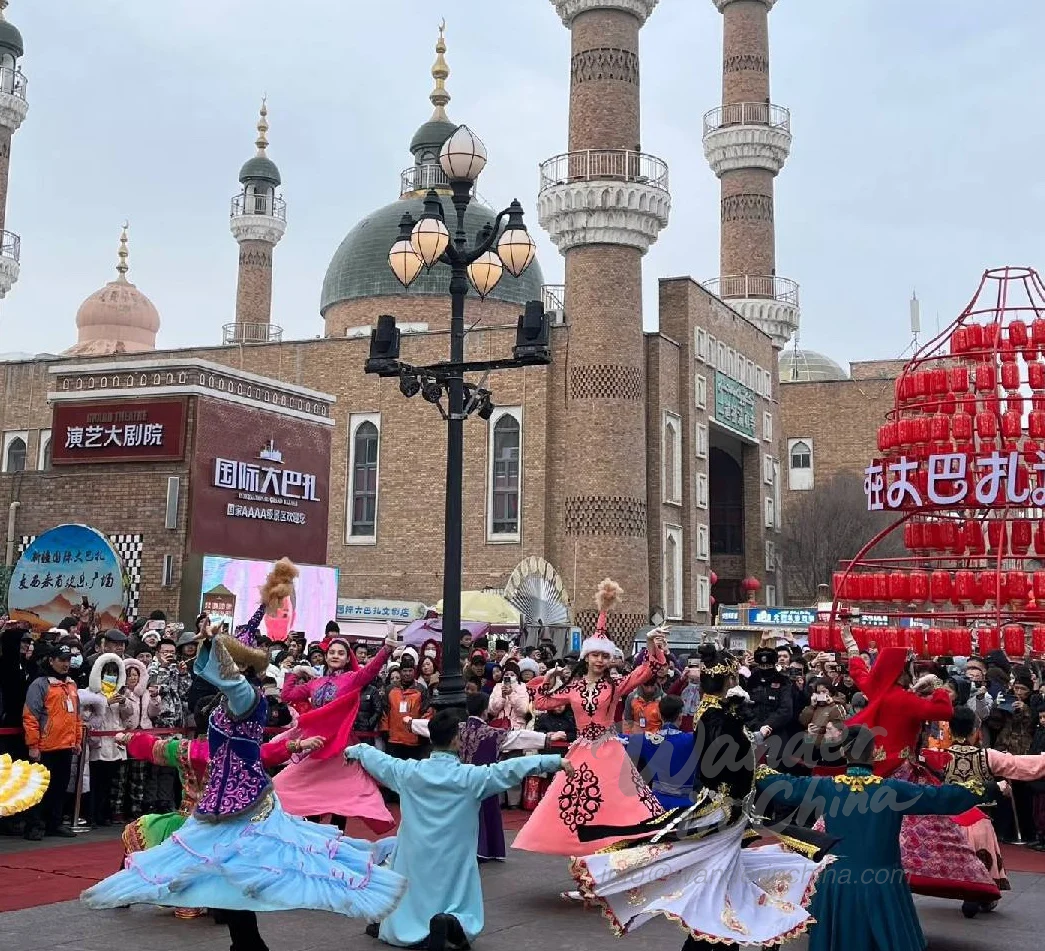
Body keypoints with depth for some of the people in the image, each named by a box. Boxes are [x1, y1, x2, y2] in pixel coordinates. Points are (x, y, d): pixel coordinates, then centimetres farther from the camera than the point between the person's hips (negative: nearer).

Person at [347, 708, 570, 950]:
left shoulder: (409, 772, -3)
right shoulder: (471, 777, -11)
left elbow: (378, 759, 14)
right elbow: (512, 769, -13)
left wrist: (355, 750, 34)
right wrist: (557, 761, -11)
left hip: (414, 862, 3)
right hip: (453, 864, -2)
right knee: (464, 929, 8)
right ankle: (451, 924, -21)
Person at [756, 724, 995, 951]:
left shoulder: (827, 787, -7)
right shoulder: (891, 790, -13)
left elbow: (783, 785, 5)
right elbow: (939, 797, -11)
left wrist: (757, 771, 23)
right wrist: (988, 789, -2)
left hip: (839, 884, 2)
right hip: (881, 885, -2)